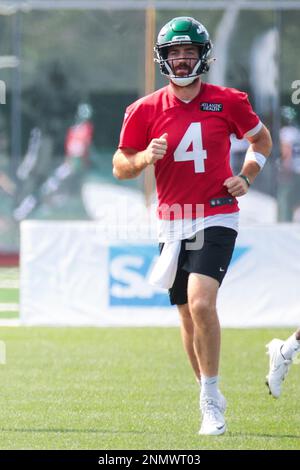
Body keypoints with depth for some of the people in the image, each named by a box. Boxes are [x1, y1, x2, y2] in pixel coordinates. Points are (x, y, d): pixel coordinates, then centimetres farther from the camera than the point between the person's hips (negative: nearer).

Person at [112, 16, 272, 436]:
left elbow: (261, 138, 16)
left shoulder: (228, 102, -2)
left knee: (201, 303, -22)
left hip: (217, 219, -3)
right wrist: (145, 157, -16)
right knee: (188, 317, 8)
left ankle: (210, 399, -13)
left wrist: (246, 177, -1)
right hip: (173, 223, 3)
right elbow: (120, 167, 5)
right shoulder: (146, 110, 0)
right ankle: (211, 400, 24)